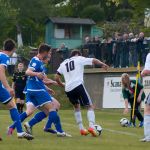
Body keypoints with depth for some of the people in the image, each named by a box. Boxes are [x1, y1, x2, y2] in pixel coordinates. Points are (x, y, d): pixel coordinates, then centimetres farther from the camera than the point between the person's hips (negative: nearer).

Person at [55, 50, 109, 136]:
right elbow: (94, 61, 5)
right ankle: (91, 126, -21)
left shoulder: (63, 63, 24)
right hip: (78, 85, -5)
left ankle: (81, 129, 20)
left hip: (68, 89, 5)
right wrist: (103, 64, 20)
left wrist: (62, 84, 38)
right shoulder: (79, 59, 12)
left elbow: (57, 77, 22)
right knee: (90, 106, 1)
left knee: (77, 107, 28)